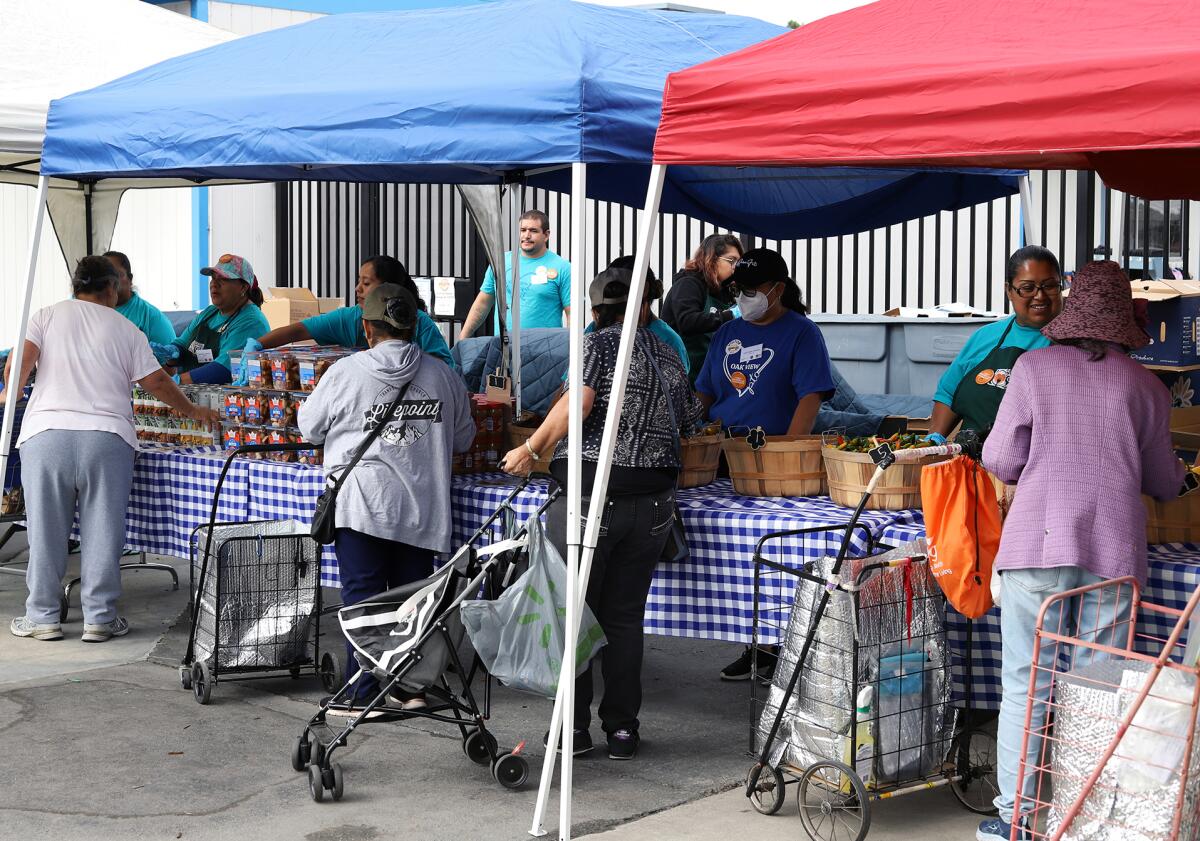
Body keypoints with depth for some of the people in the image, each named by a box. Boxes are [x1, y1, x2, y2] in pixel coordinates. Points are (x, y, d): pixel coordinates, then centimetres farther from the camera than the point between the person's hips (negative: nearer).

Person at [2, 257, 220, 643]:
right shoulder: (126, 329, 12)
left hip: (46, 432, 0)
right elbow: (157, 382, 12)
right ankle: (100, 618, 8)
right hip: (107, 437, 0)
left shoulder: (46, 316, 11)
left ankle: (42, 617, 13)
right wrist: (193, 411, 24)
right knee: (102, 531, 5)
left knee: (45, 530, 7)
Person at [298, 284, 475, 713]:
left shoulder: (345, 373, -5)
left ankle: (365, 693, -1)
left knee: (363, 597, 0)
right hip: (423, 507, 3)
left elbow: (309, 428, 8)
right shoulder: (443, 375, 5)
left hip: (363, 506, -3)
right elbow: (463, 439, 16)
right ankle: (411, 687, 16)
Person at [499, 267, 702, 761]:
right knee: (625, 617, 12)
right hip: (653, 501, 5)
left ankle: (574, 727, 9)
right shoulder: (669, 356, 13)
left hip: (591, 492, -5)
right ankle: (622, 729, 14)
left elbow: (579, 403, -17)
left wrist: (531, 450, -10)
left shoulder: (598, 344, -2)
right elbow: (687, 423, 20)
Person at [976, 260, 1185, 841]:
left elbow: (1001, 461, 1)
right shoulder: (1145, 386, 6)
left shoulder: (1034, 367, 1)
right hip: (1114, 552, 1)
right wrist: (1178, 478, 39)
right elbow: (1164, 482, 15)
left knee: (1027, 684, 5)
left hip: (1038, 541, -1)